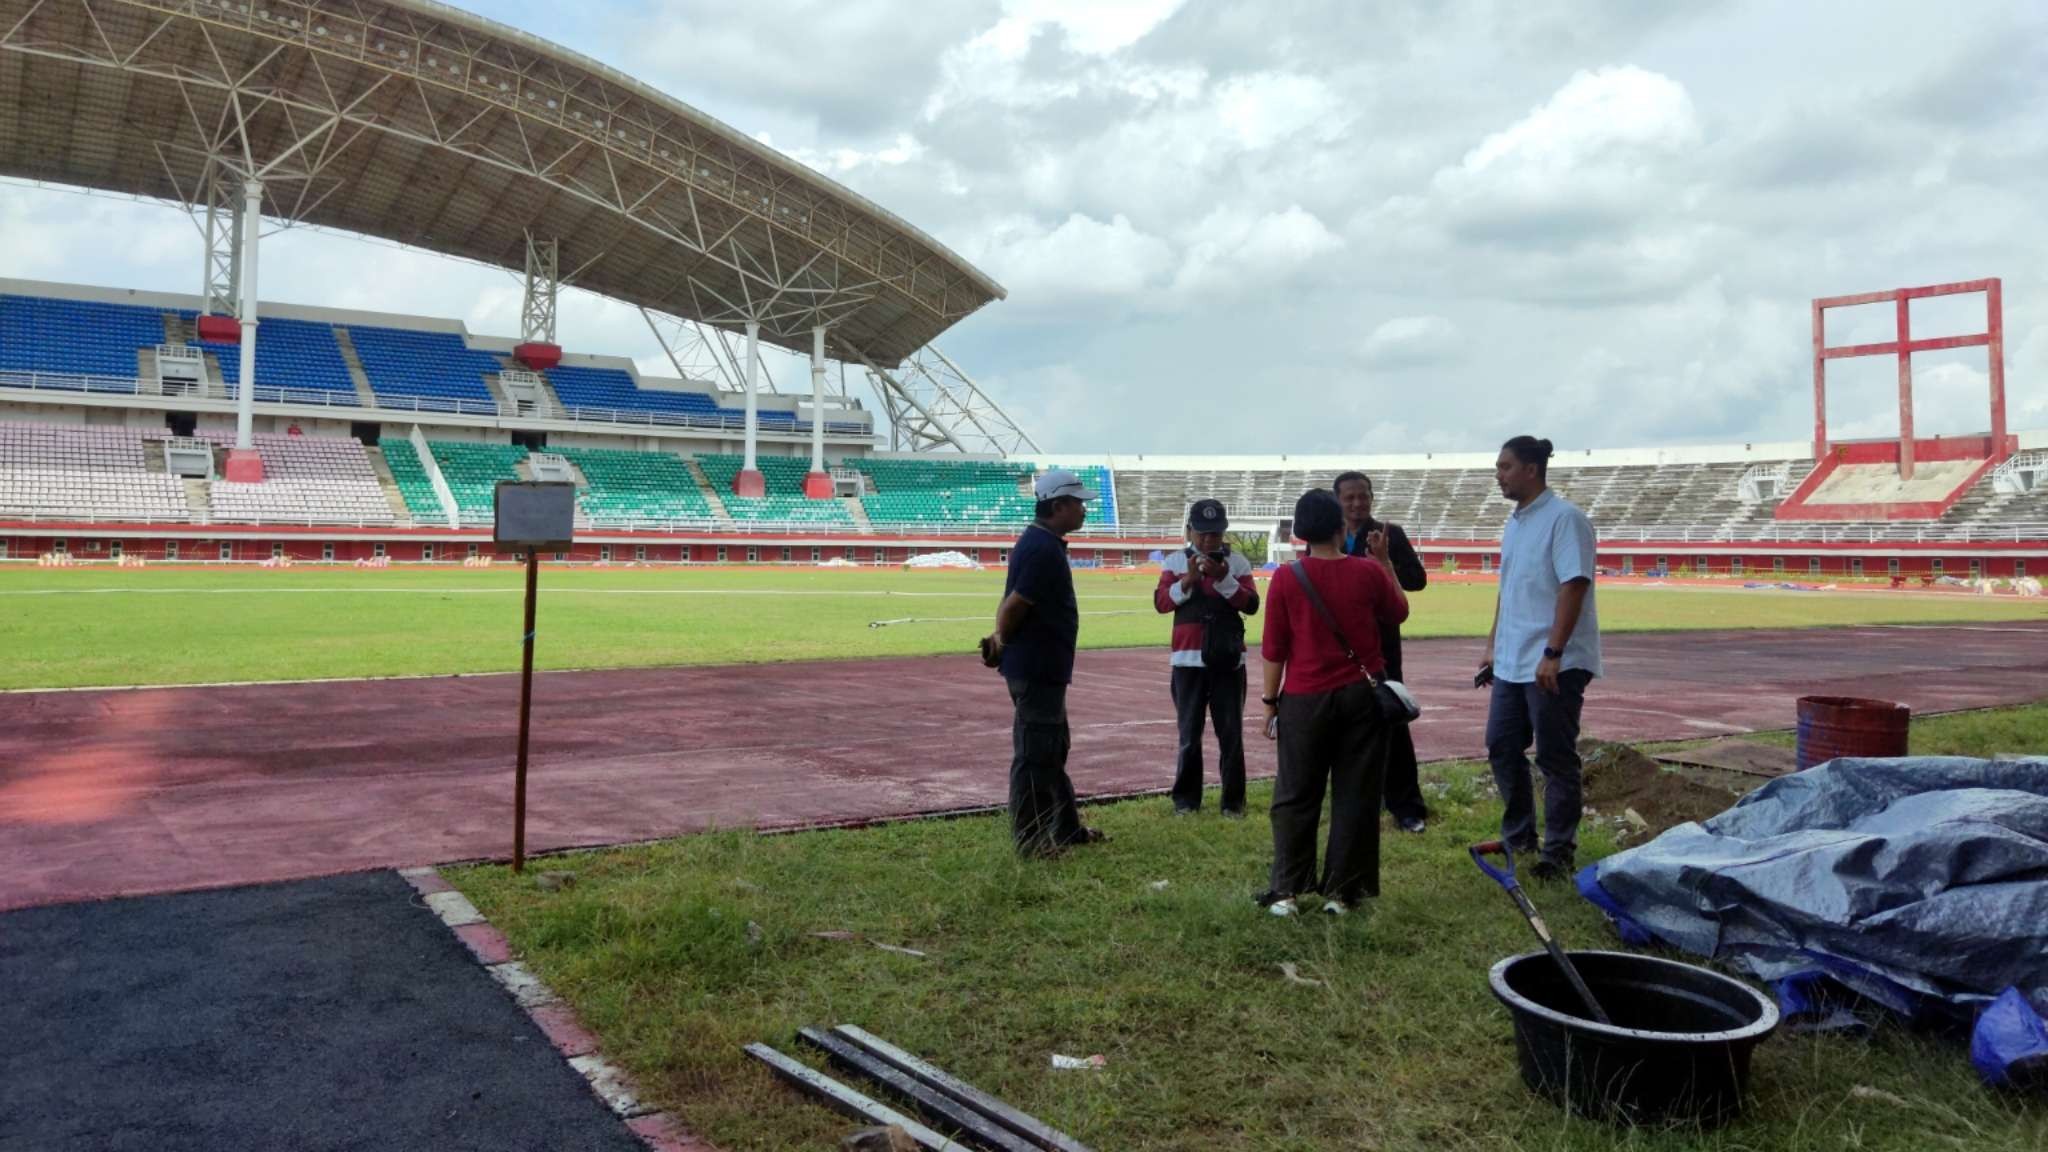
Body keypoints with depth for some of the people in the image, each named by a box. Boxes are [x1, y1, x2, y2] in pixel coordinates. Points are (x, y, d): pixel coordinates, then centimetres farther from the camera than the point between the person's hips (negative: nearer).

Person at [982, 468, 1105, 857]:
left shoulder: (1039, 542, 14)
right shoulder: (1043, 548, -20)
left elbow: (1011, 603, 13)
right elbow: (1015, 605, -22)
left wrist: (1001, 641, 2)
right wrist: (1002, 643, -7)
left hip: (1044, 668, 11)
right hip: (1037, 668, -11)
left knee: (1052, 750, 19)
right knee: (1034, 754, -2)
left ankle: (1067, 829, 31)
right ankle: (1029, 839, 7)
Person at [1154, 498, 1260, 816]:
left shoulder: (1237, 562, 3)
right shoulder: (1176, 561, 4)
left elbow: (1251, 604, -5)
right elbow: (1161, 602, -3)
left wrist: (1224, 579, -17)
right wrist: (1188, 580, -17)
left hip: (1228, 659, 0)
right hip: (1189, 659, 0)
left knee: (1231, 733, 3)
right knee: (1189, 734, 5)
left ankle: (1233, 800, 11)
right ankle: (1185, 799, 14)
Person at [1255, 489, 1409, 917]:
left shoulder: (1285, 578, -7)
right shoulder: (1370, 572, -4)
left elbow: (1274, 649, -5)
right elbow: (1399, 613, 16)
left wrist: (1270, 700, 5)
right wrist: (1383, 560, 20)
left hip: (1305, 700, -1)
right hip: (1362, 696, 1)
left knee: (1296, 797, 9)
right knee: (1354, 796, 8)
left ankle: (1286, 891, 9)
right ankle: (1340, 892, 10)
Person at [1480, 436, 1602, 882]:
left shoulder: (1564, 518, -13)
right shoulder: (1514, 523, 14)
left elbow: (1574, 587, -19)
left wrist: (1552, 653, -24)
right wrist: (1492, 647, 18)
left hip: (1553, 664, -9)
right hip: (1511, 662, 9)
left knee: (1556, 760, 1)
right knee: (1502, 748, 14)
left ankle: (1558, 852, 12)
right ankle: (1518, 835, 29)